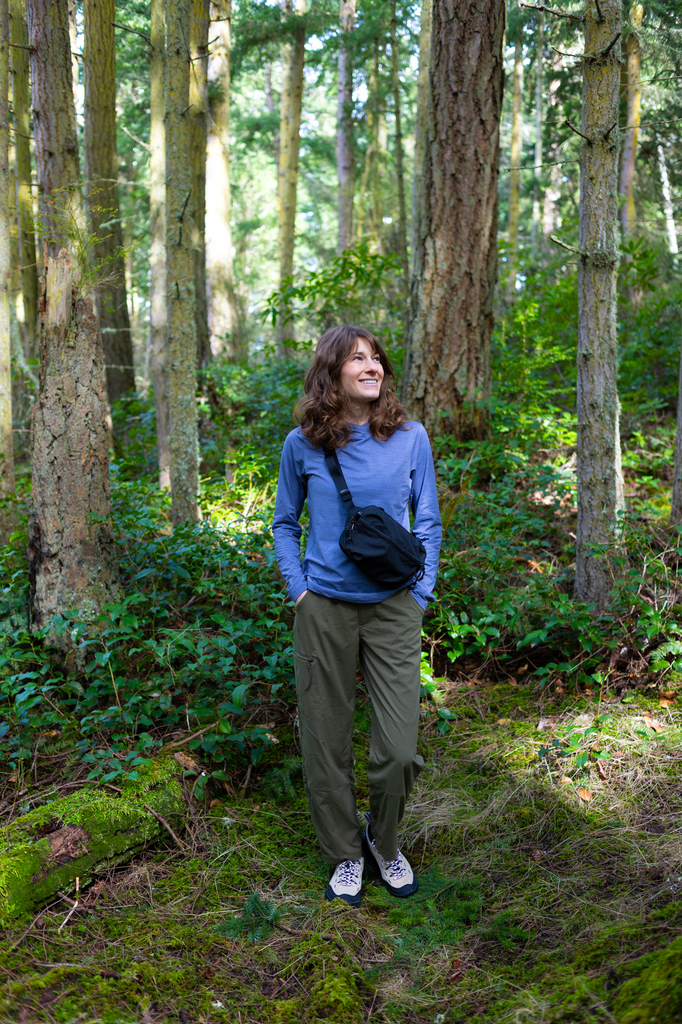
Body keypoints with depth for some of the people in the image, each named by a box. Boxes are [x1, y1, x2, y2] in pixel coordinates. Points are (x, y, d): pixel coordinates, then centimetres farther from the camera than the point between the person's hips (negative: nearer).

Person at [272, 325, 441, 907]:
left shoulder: (410, 439, 1)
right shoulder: (302, 445, 1)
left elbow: (428, 525, 8)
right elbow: (285, 524, 12)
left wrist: (420, 596, 0)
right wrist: (298, 590, 1)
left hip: (393, 608, 0)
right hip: (325, 609, 0)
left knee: (399, 748, -3)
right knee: (326, 744, 7)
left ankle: (385, 842, 27)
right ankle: (344, 854, 29)